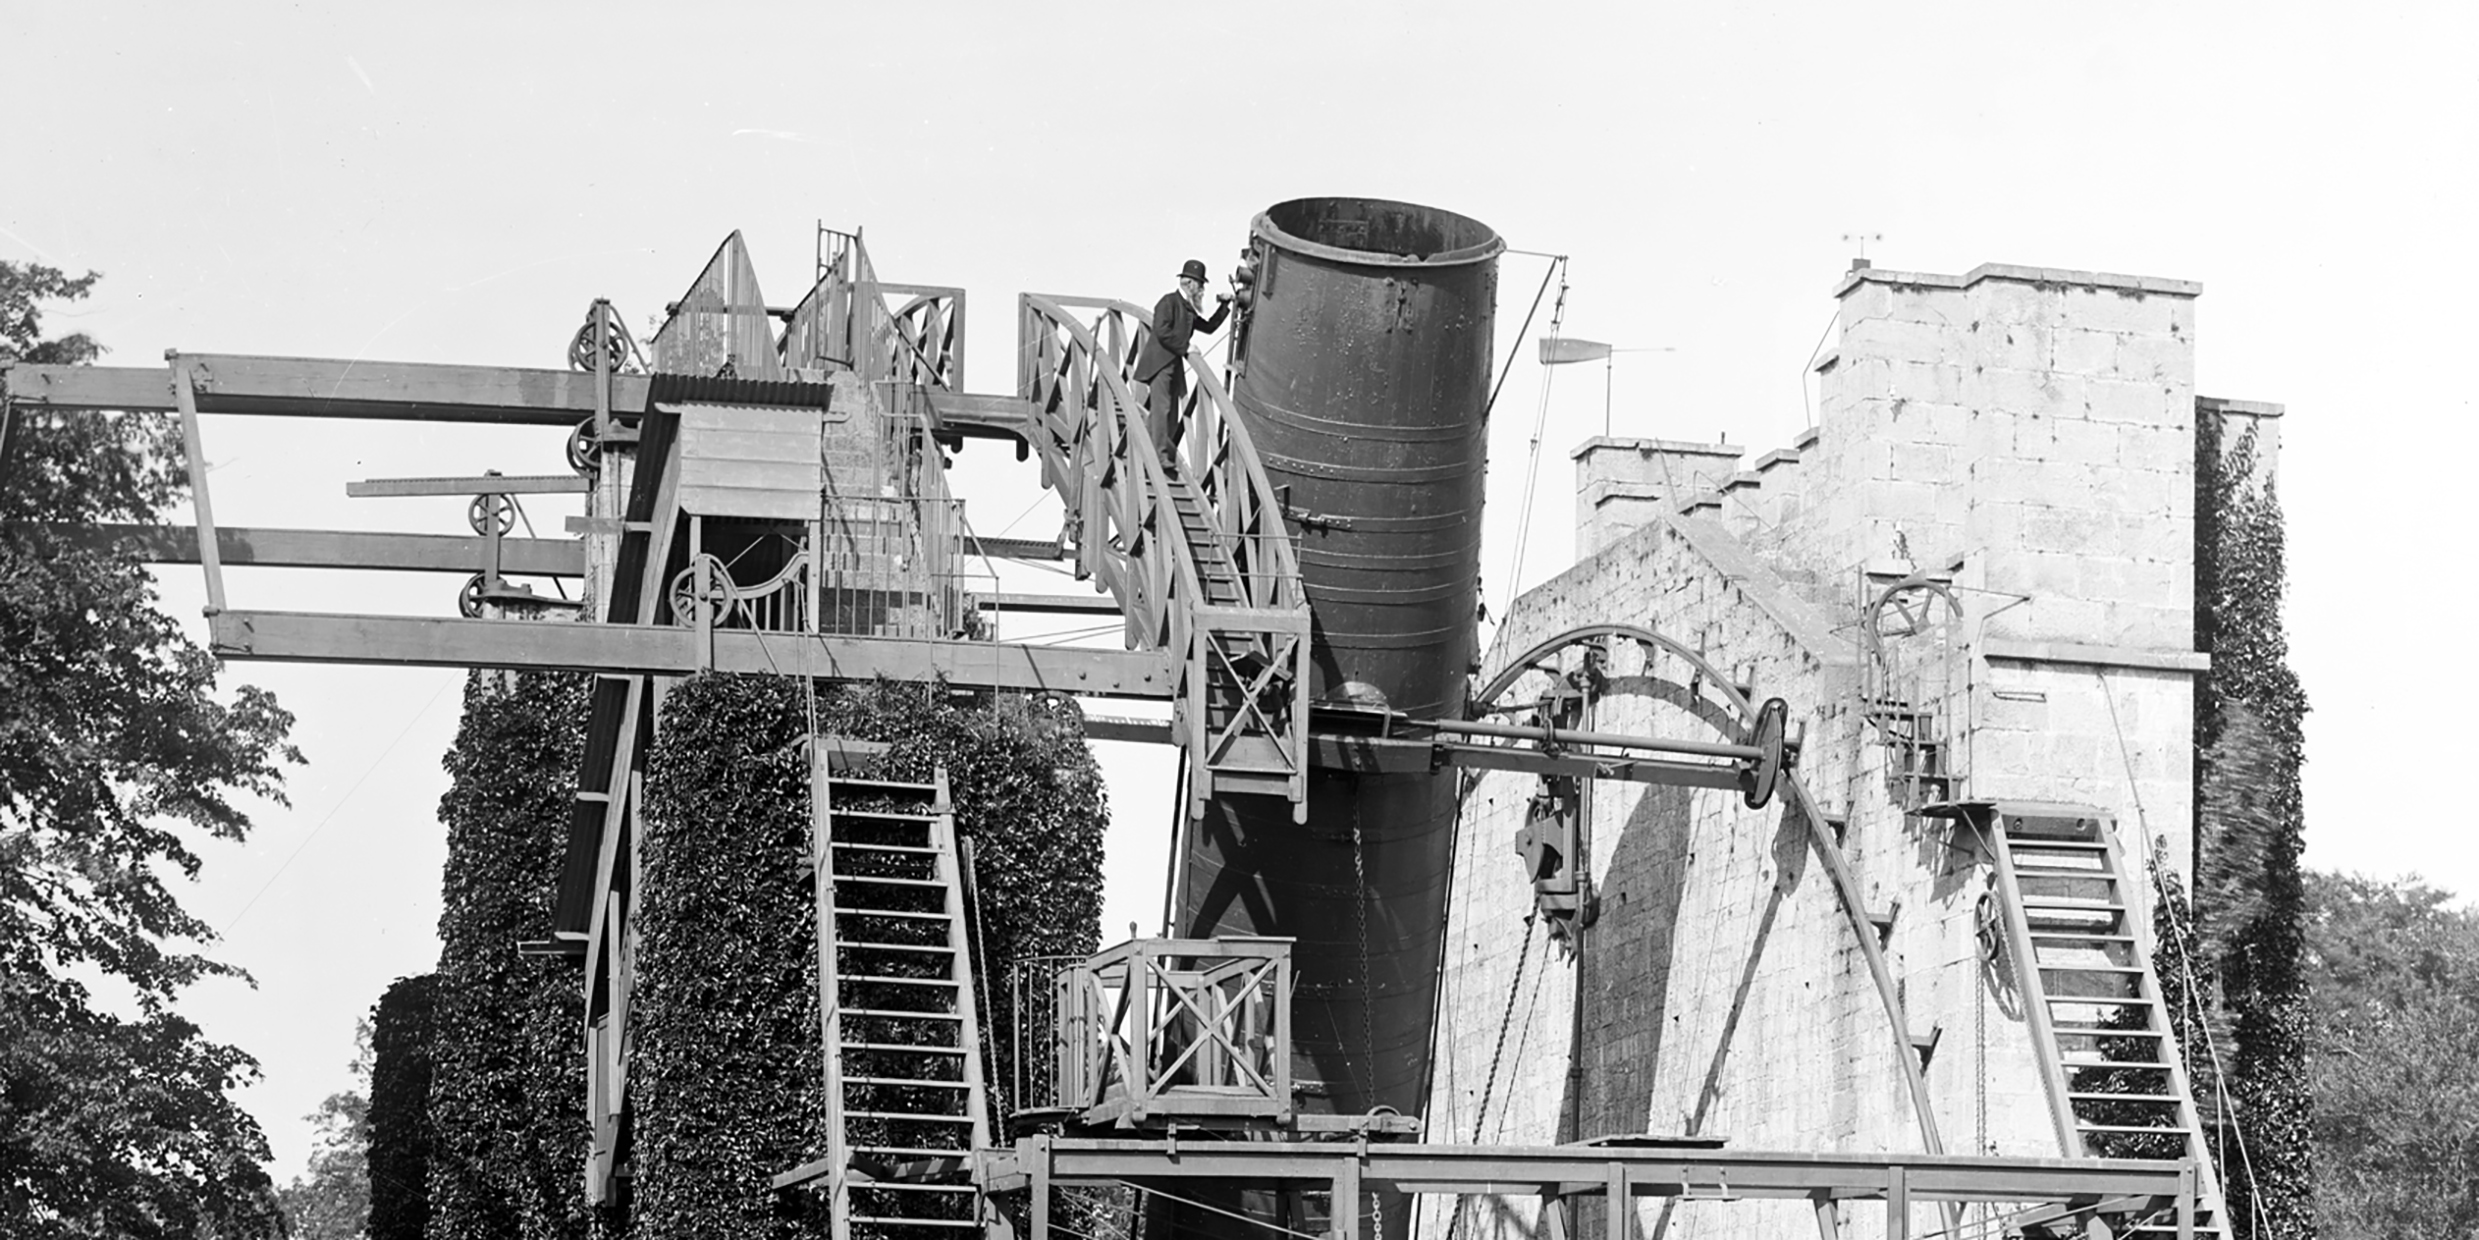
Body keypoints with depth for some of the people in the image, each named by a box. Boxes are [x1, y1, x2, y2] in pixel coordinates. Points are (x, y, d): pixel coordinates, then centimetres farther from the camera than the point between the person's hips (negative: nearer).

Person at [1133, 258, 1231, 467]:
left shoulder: (1187, 309, 18)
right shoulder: (1169, 302, -8)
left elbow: (1209, 327, 26)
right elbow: (1162, 332, -18)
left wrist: (1224, 305, 19)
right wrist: (1185, 349, -16)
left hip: (1174, 364, 9)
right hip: (1160, 363, -9)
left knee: (1171, 411, 5)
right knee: (1161, 407, -13)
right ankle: (1160, 454, -17)